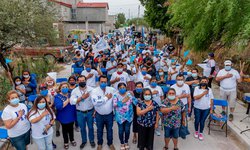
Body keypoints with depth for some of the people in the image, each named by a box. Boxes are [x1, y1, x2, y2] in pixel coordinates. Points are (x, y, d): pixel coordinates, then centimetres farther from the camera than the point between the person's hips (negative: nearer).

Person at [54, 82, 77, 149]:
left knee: (71, 128, 20)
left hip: (71, 116, 4)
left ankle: (72, 140, 43)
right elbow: (58, 106, -29)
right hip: (64, 117, -3)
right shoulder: (58, 97, -13)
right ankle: (66, 142, 37)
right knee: (65, 129, 15)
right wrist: (68, 101, -31)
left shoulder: (70, 95, 1)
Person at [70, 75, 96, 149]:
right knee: (82, 128, 18)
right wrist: (82, 97, -27)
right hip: (80, 113, 1)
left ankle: (92, 140, 39)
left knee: (91, 127, 16)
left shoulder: (91, 89, -10)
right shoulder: (75, 91, -9)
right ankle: (84, 141, 40)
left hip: (90, 112, 0)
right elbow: (72, 101, -20)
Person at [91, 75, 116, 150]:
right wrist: (106, 98, -23)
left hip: (109, 114, 1)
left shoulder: (112, 89, -9)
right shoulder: (94, 91, -15)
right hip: (99, 115, -1)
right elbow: (95, 102, -28)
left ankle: (110, 143, 41)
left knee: (110, 129, 18)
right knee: (99, 130, 19)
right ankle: (100, 143, 43)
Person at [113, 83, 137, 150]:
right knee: (121, 130, 9)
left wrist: (132, 96, -21)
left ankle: (126, 142, 37)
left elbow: (136, 102, -7)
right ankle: (122, 143, 33)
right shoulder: (116, 95, -6)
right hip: (120, 116, -1)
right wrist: (123, 101, -22)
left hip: (129, 116, 1)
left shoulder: (129, 94, -2)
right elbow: (115, 105, -20)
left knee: (127, 130, 12)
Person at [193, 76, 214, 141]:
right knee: (197, 120, 11)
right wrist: (203, 93, -22)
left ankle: (201, 133, 27)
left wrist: (211, 108, 5)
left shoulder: (209, 89, 2)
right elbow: (195, 97, -19)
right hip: (197, 108, -1)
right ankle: (196, 131, 35)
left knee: (202, 121, 9)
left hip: (206, 108, 1)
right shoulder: (197, 88, -7)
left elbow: (211, 99, 5)